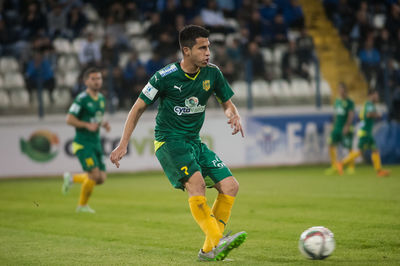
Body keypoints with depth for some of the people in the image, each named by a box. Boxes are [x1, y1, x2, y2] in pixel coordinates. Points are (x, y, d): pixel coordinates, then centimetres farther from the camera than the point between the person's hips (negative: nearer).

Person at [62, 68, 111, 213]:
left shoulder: (101, 99, 12)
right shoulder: (82, 99, -12)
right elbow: (69, 119, -14)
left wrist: (104, 124, 5)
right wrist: (87, 125, -23)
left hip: (96, 143, 8)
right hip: (83, 143, -8)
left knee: (101, 178, 1)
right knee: (94, 174, -15)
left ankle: (72, 178, 25)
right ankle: (82, 205, 7)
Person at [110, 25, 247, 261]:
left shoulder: (212, 73, 0)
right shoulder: (166, 77, -12)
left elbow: (227, 102, 14)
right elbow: (139, 108, -2)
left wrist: (234, 115, -11)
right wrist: (123, 144, -5)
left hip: (195, 141, 6)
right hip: (169, 141, -6)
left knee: (231, 186, -7)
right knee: (196, 182, -31)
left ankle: (209, 250, -4)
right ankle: (218, 242, -37)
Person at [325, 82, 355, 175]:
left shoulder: (349, 102, -7)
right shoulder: (337, 101, 13)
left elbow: (351, 115, -14)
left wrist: (347, 126, -24)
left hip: (346, 128, -6)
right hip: (336, 128, 6)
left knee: (349, 147, -2)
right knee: (331, 145, -2)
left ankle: (351, 167, 9)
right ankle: (334, 166, 6)